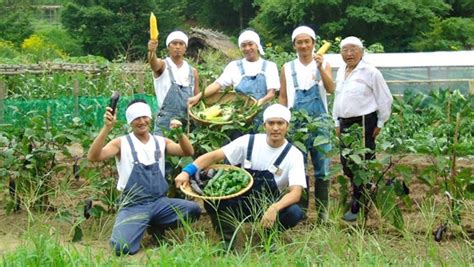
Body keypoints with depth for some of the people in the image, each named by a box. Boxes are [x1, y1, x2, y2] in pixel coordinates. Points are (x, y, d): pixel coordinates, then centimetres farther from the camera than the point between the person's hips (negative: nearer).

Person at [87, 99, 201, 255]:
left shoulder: (161, 141, 10)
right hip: (133, 205, -3)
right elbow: (93, 157, -16)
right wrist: (107, 128, -27)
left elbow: (188, 152, -1)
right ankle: (139, 227, 9)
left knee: (193, 210, -22)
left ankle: (157, 227, 6)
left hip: (159, 202, 4)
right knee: (121, 247, -28)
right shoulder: (122, 143, -1)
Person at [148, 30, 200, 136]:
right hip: (165, 122, -4)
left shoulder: (193, 71, 11)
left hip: (188, 123, 4)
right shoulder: (162, 65, 0)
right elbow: (154, 64, -24)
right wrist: (152, 52, -45)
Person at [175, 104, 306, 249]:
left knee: (295, 213, -32)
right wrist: (186, 171, -27)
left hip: (270, 205, -1)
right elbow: (214, 156, -11)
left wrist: (274, 208, -43)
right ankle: (228, 238, 0)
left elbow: (296, 193, -23)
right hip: (242, 201, 1)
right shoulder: (248, 141, -8)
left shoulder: (294, 155, -13)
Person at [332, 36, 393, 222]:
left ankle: (357, 208, 3)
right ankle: (357, 198, 30)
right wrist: (337, 123, 18)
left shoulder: (370, 73, -8)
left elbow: (385, 99, -4)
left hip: (364, 123, -7)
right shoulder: (341, 72, 14)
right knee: (347, 164, 12)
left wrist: (380, 123, -2)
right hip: (345, 123, 7)